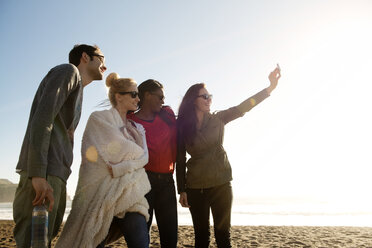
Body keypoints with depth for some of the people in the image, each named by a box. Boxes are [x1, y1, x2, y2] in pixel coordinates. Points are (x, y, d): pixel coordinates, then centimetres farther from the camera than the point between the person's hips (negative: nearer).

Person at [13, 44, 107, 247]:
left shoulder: (78, 92, 30)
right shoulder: (69, 71, 2)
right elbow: (43, 116, -14)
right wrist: (38, 175, -23)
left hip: (55, 177, 9)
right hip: (43, 176, -9)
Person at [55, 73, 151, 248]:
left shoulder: (137, 128, 20)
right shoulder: (99, 118, 2)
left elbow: (144, 157, 5)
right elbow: (117, 148, -10)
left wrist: (121, 167, -9)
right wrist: (135, 152, 6)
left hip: (129, 193, 5)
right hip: (101, 192, -4)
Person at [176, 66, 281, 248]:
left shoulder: (217, 120, 2)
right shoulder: (182, 127, -1)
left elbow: (241, 108, -10)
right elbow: (180, 160, 0)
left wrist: (270, 88, -20)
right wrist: (182, 190, -3)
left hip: (221, 185, 1)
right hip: (196, 188, -1)